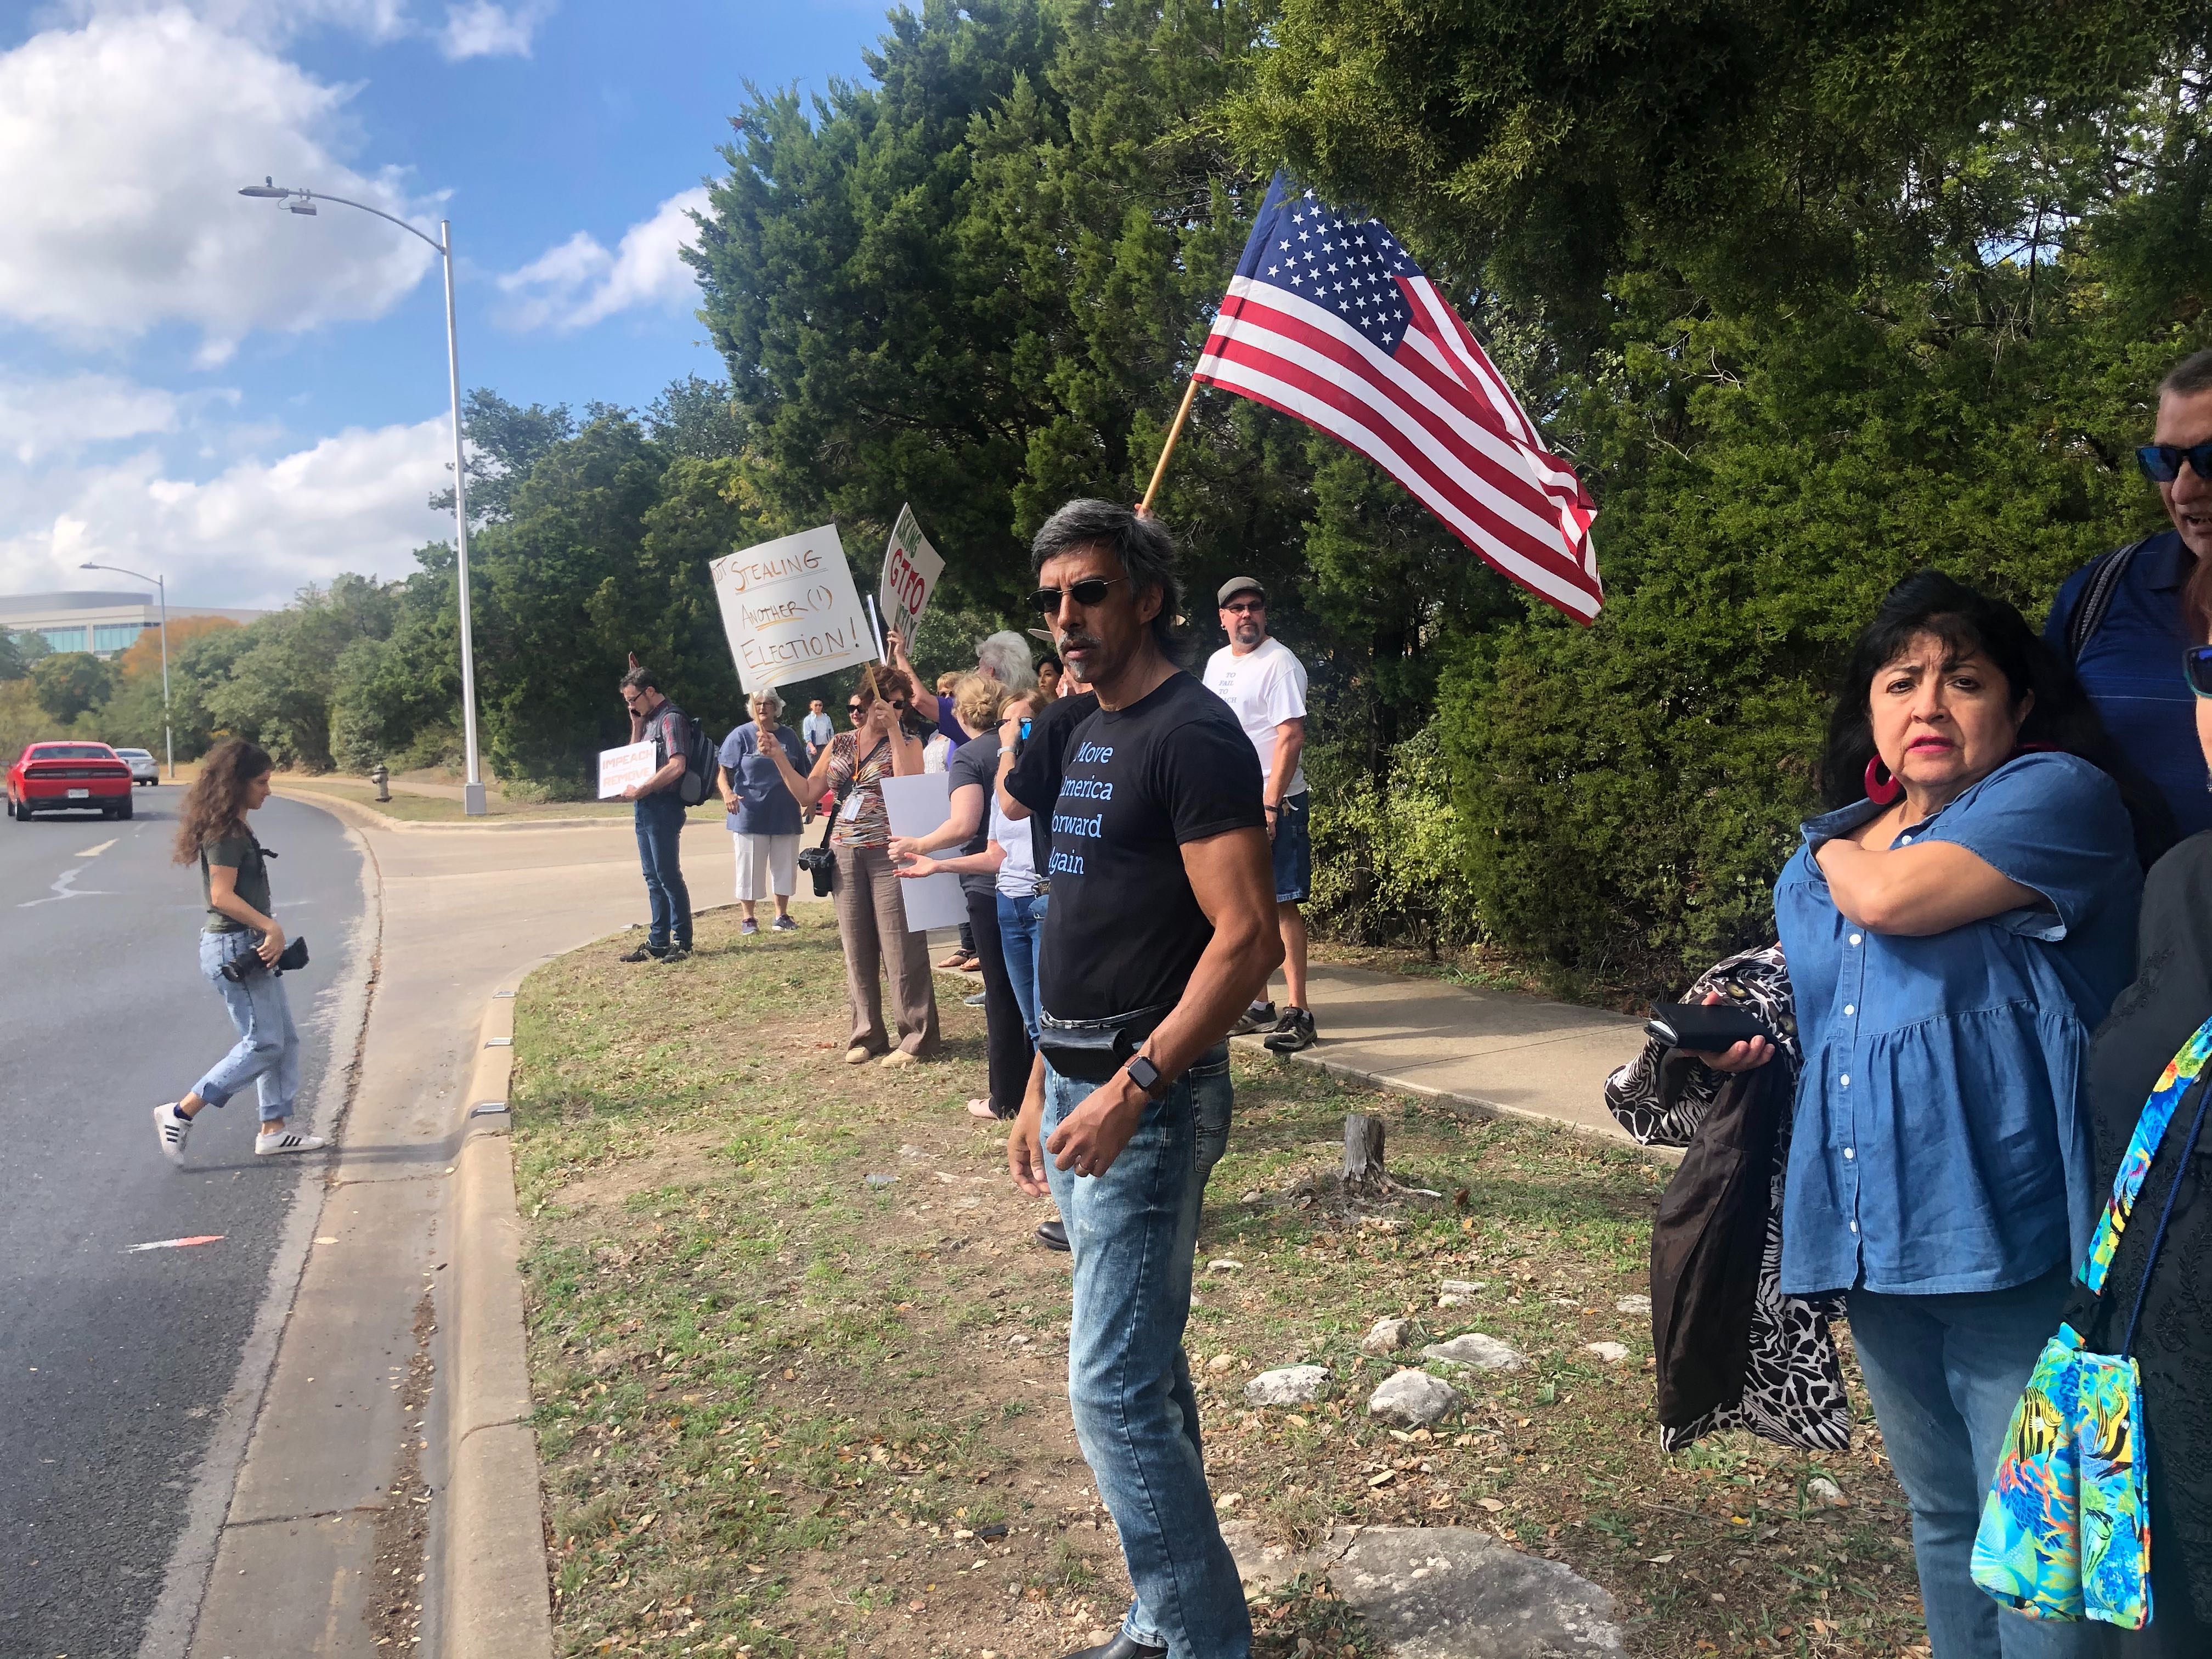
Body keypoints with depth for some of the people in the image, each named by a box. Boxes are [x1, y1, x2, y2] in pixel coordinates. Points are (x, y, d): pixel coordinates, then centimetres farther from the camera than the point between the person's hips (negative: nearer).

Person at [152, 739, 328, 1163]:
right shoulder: (225, 833, -15)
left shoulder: (236, 829, 15)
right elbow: (222, 896, -21)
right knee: (263, 1043, -7)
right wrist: (271, 926, -23)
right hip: (233, 949, -10)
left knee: (284, 1039, 11)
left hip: (250, 947, 10)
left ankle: (274, 1128, 16)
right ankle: (180, 1113, 1)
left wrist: (269, 935, 10)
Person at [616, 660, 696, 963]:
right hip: (646, 806, 10)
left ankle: (682, 942, 2)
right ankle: (658, 942, 17)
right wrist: (636, 724, 11)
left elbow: (676, 766, -24)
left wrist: (641, 790, -19)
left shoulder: (671, 718, -12)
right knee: (653, 877, 11)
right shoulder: (650, 719, 16)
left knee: (668, 875, -5)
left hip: (663, 807, -10)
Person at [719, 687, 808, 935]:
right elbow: (724, 772, -7)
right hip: (750, 814, -3)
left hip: (785, 815, 4)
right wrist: (727, 792, -25)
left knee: (785, 867, 9)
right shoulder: (741, 735, -2)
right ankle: (749, 918, 11)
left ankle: (782, 915, 21)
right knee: (750, 868, 1)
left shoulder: (789, 736, 9)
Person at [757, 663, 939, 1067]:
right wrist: (778, 757, 1)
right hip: (846, 858, 5)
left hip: (890, 856, -5)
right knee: (857, 950, 9)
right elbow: (807, 793, 13)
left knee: (901, 948, -5)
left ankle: (917, 1037, 5)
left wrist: (893, 728, -20)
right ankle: (867, 1034, 21)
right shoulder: (840, 744, 12)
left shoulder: (907, 744, -1)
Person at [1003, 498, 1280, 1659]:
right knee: (1145, 1367, 16)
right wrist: (1044, 1091, 17)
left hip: (1143, 1098, -9)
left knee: (1113, 1388, -5)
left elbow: (1248, 939, -21)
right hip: (1080, 1088, 9)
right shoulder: (1090, 734, 14)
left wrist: (1128, 1092, -24)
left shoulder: (1192, 735, -14)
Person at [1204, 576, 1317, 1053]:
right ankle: (1257, 1004, 19)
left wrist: (1270, 806, -23)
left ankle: (1297, 1010, -7)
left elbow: (1291, 736, -17)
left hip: (1272, 803, -8)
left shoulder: (1279, 663, -10)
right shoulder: (1217, 662, 15)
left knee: (1281, 903, -9)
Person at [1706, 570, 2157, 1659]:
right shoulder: (1826, 849, 15)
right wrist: (1753, 1039, 6)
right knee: (1940, 1515, 21)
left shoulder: (2057, 793, -7)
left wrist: (1843, 852, 0)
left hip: (2001, 1231, -7)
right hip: (1870, 1233, 7)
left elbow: (1892, 898, -22)